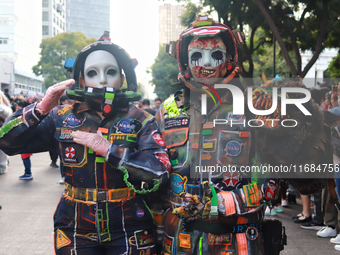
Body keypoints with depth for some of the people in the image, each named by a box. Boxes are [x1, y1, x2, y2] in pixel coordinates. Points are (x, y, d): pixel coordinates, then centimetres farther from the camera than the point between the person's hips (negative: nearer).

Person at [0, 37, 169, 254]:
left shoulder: (139, 120, -5)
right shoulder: (63, 118, 1)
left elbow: (159, 172, -17)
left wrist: (110, 150, -23)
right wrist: (40, 109, -12)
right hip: (75, 232, 2)